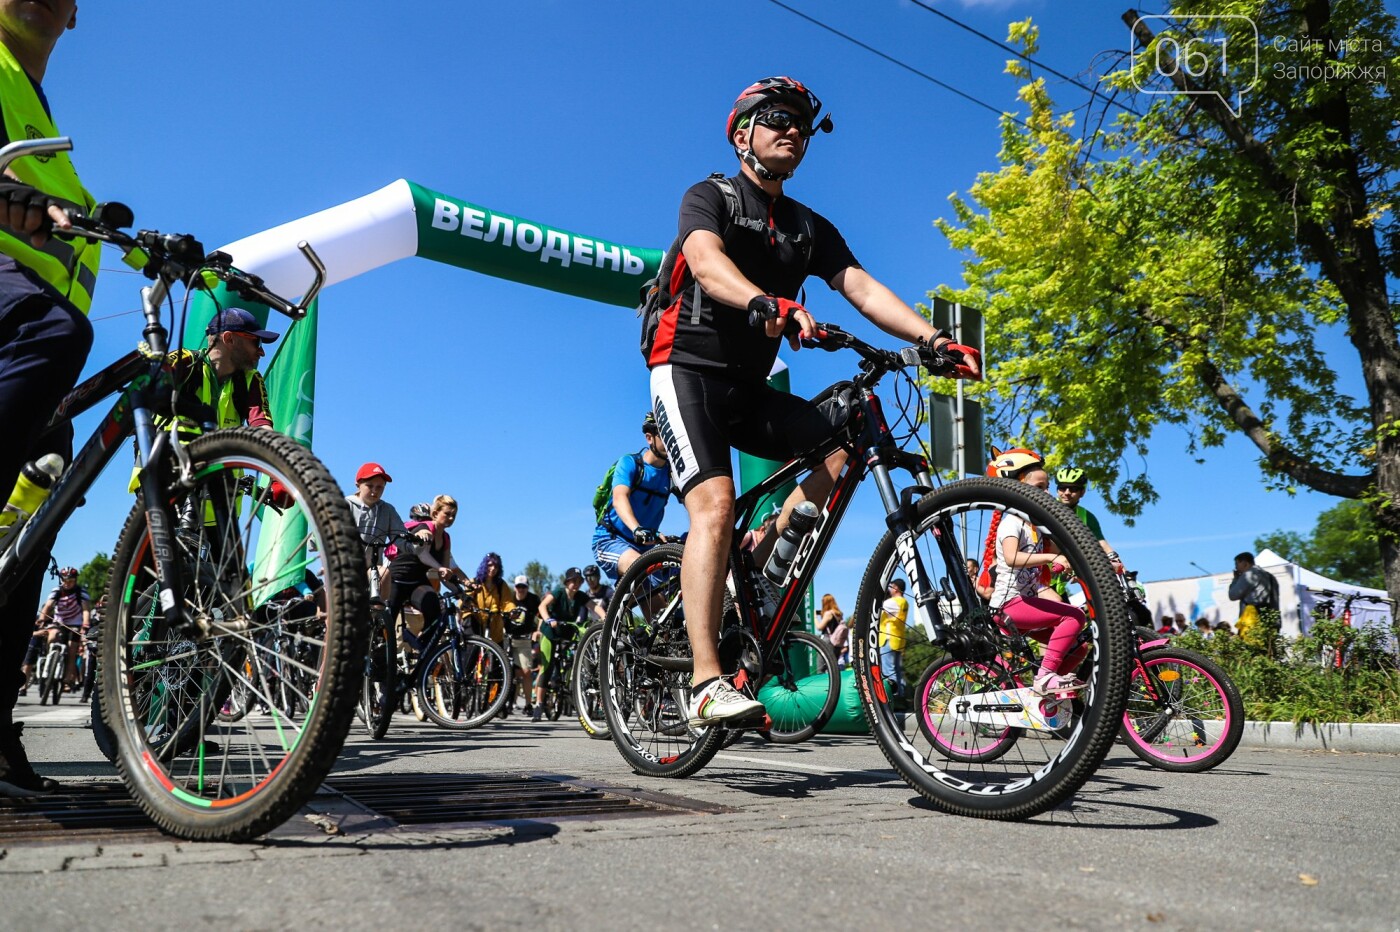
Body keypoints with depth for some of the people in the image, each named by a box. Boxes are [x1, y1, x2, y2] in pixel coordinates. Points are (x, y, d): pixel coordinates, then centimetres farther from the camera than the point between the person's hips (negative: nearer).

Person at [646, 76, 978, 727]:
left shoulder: (811, 228, 15)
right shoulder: (709, 199, 0)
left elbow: (862, 288, 0)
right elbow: (706, 262, -24)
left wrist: (931, 337, -18)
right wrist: (767, 302, -45)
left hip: (749, 388, 6)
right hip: (689, 372, -6)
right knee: (715, 505, -25)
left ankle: (756, 564, -7)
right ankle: (707, 685, -26)